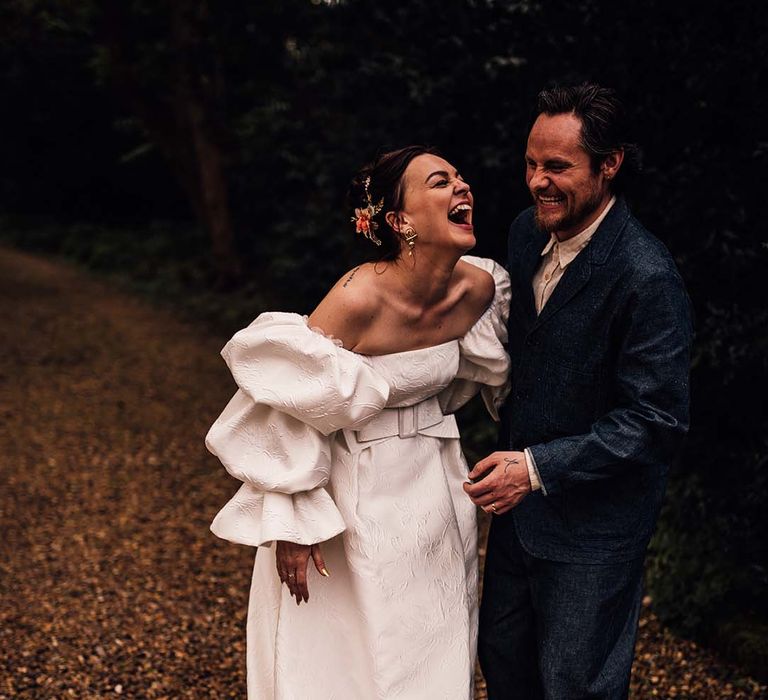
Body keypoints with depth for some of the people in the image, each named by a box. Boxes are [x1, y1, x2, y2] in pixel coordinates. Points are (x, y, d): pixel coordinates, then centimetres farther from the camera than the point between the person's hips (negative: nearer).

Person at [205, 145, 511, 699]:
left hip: (439, 490, 6)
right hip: (361, 498, -5)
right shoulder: (361, 297, -26)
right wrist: (293, 522, -16)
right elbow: (290, 404, -19)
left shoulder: (481, 288, -9)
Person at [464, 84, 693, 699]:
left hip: (593, 522, -7)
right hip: (519, 495, 7)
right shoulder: (527, 232, -1)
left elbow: (657, 422, -23)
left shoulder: (646, 276, -24)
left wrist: (539, 468, -24)